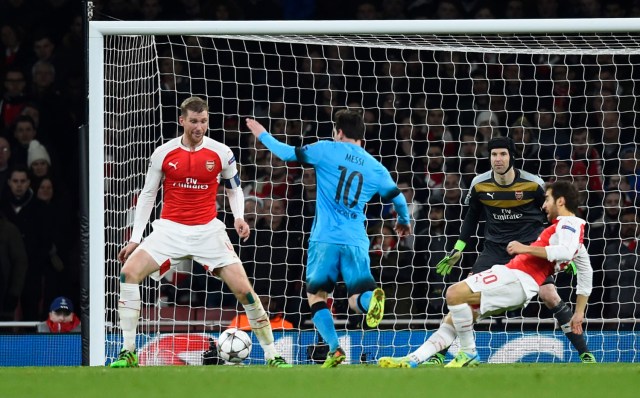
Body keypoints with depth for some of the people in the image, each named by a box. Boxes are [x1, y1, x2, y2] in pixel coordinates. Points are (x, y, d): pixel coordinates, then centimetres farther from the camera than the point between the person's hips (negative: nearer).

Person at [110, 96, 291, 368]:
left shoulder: (221, 153, -3)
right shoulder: (163, 154, -3)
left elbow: (234, 189, 13)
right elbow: (147, 195, 6)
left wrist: (239, 217, -7)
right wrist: (135, 239, 2)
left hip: (208, 231, 0)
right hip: (170, 230, 0)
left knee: (243, 289, -10)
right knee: (129, 271, -20)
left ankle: (272, 355, 6)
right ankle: (128, 353, -14)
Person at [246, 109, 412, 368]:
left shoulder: (327, 150, 3)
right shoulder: (376, 168, 12)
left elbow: (288, 154, 5)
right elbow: (399, 199, 21)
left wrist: (262, 135, 22)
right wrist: (404, 221, 43)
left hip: (325, 238, -2)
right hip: (356, 241, 2)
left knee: (316, 294, 11)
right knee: (357, 300, 2)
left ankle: (335, 349, -8)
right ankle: (372, 298, -37)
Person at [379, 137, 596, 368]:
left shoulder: (533, 184, -11)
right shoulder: (479, 185, -4)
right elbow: (471, 216, 13)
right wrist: (458, 249, 12)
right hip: (495, 248, 2)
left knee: (550, 296, -16)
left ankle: (584, 353, -3)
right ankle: (438, 353, -6)